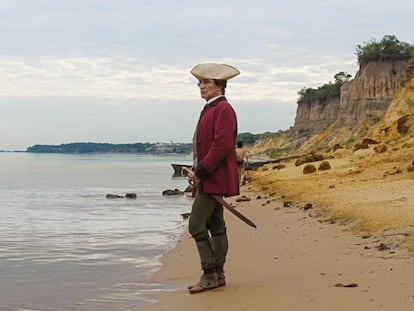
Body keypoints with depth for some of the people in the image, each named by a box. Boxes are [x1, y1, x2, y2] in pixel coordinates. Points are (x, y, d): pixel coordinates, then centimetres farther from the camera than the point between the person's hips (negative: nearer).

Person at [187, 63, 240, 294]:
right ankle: (218, 275, 19)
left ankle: (210, 275, -7)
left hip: (214, 178, -10)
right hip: (210, 178, 10)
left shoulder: (223, 109, -14)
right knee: (216, 225, 12)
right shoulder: (210, 109, 16)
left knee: (196, 225, -11)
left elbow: (222, 146, -23)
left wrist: (201, 172, -19)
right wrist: (198, 172, 10)